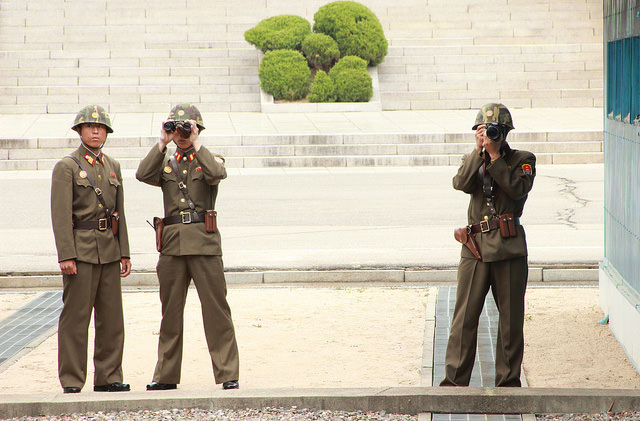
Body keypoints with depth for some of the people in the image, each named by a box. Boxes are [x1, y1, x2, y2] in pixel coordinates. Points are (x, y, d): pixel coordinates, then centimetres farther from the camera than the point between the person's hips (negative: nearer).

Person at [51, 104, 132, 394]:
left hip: (109, 250, 6)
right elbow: (61, 214, -10)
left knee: (111, 316, 6)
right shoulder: (67, 167, -3)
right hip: (80, 249, -6)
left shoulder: (112, 167, 15)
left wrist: (124, 253, 10)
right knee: (75, 316, -4)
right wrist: (66, 255, -17)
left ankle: (108, 377, 14)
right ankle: (71, 381, 0)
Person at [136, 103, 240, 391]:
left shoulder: (209, 160, 8)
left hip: (203, 240, -3)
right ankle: (166, 375, 14)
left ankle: (227, 374, -1)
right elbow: (143, 175, -5)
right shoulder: (165, 163, 16)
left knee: (216, 308, -4)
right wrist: (162, 143, -4)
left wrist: (196, 144, -10)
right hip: (172, 242, 3)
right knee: (170, 310, 7)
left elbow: (217, 173, -17)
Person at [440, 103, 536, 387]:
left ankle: (508, 380, 12)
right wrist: (479, 151, -10)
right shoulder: (473, 159, 15)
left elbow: (517, 189, -12)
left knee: (511, 318, 3)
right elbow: (462, 183, -6)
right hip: (476, 246, 2)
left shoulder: (522, 160, 7)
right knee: (465, 316, -3)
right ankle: (454, 380, 0)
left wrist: (494, 155, -11)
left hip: (509, 247, -1)